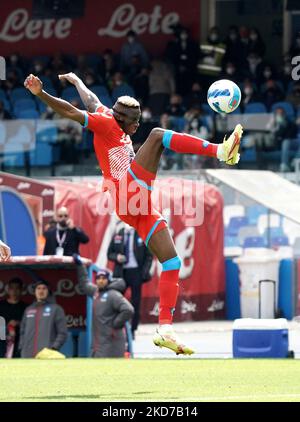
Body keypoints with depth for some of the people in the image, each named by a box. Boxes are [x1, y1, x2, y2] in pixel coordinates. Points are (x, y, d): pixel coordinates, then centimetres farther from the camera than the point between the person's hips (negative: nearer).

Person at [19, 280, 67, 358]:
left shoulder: (56, 309, 4)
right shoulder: (28, 310, 19)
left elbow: (62, 333, 0)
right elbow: (23, 332, 22)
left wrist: (54, 348, -12)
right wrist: (22, 348, 8)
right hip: (28, 356, 5)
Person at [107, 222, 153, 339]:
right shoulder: (117, 235, 8)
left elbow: (149, 256, 2)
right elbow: (110, 253, 14)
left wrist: (145, 272, -9)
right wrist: (116, 257, -9)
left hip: (136, 272, -1)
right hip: (121, 272, 1)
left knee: (135, 302, 1)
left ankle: (132, 330, 7)